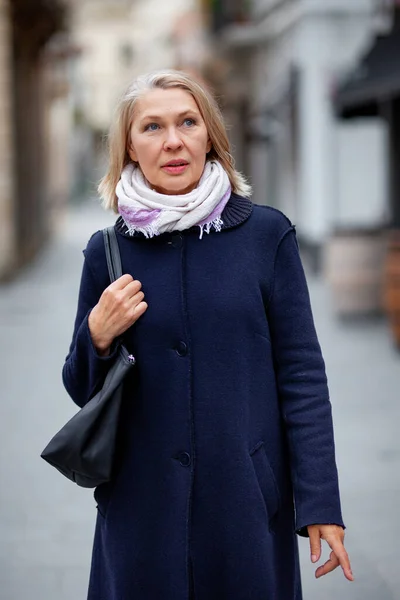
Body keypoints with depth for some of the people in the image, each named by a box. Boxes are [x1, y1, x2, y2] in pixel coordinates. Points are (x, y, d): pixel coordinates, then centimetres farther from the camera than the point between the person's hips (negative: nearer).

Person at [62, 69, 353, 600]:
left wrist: (320, 502, -7)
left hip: (248, 500, -1)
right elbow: (83, 391, 10)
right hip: (144, 506, 1)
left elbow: (301, 372, -2)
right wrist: (98, 337, -11)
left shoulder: (266, 234, -3)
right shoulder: (107, 251, 3)